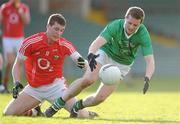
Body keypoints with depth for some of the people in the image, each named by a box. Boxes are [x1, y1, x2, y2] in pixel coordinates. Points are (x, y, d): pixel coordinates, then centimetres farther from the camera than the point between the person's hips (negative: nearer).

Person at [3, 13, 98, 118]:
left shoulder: (65, 45, -10)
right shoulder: (31, 42, -13)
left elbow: (80, 60, -17)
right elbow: (17, 65, -3)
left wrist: (82, 63, -41)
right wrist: (17, 83, -17)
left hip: (56, 86, -1)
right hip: (34, 88, 1)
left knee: (82, 114, -17)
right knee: (9, 113, -10)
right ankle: (35, 112, 19)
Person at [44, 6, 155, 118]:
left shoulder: (143, 34, -28)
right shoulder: (115, 26, -29)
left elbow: (150, 61, -32)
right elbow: (97, 43, -40)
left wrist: (147, 79, -52)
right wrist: (91, 55, -63)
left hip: (121, 65, 1)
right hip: (105, 53, -1)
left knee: (100, 98, -13)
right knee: (88, 79, -29)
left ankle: (77, 106, 19)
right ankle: (58, 104, -13)